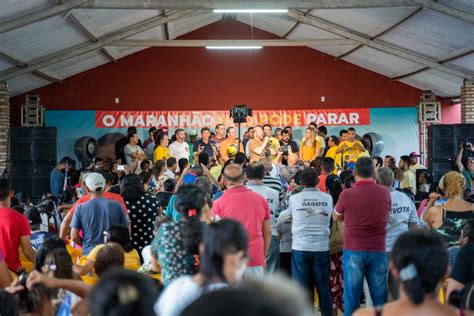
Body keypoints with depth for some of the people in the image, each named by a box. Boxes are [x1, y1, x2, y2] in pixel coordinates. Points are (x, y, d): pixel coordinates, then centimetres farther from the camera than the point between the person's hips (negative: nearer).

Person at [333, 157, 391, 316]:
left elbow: (336, 217, 8)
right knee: (379, 297, 9)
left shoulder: (347, 194, -10)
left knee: (352, 297, 4)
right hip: (378, 251, 2)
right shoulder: (385, 193, -2)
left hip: (353, 251, -2)